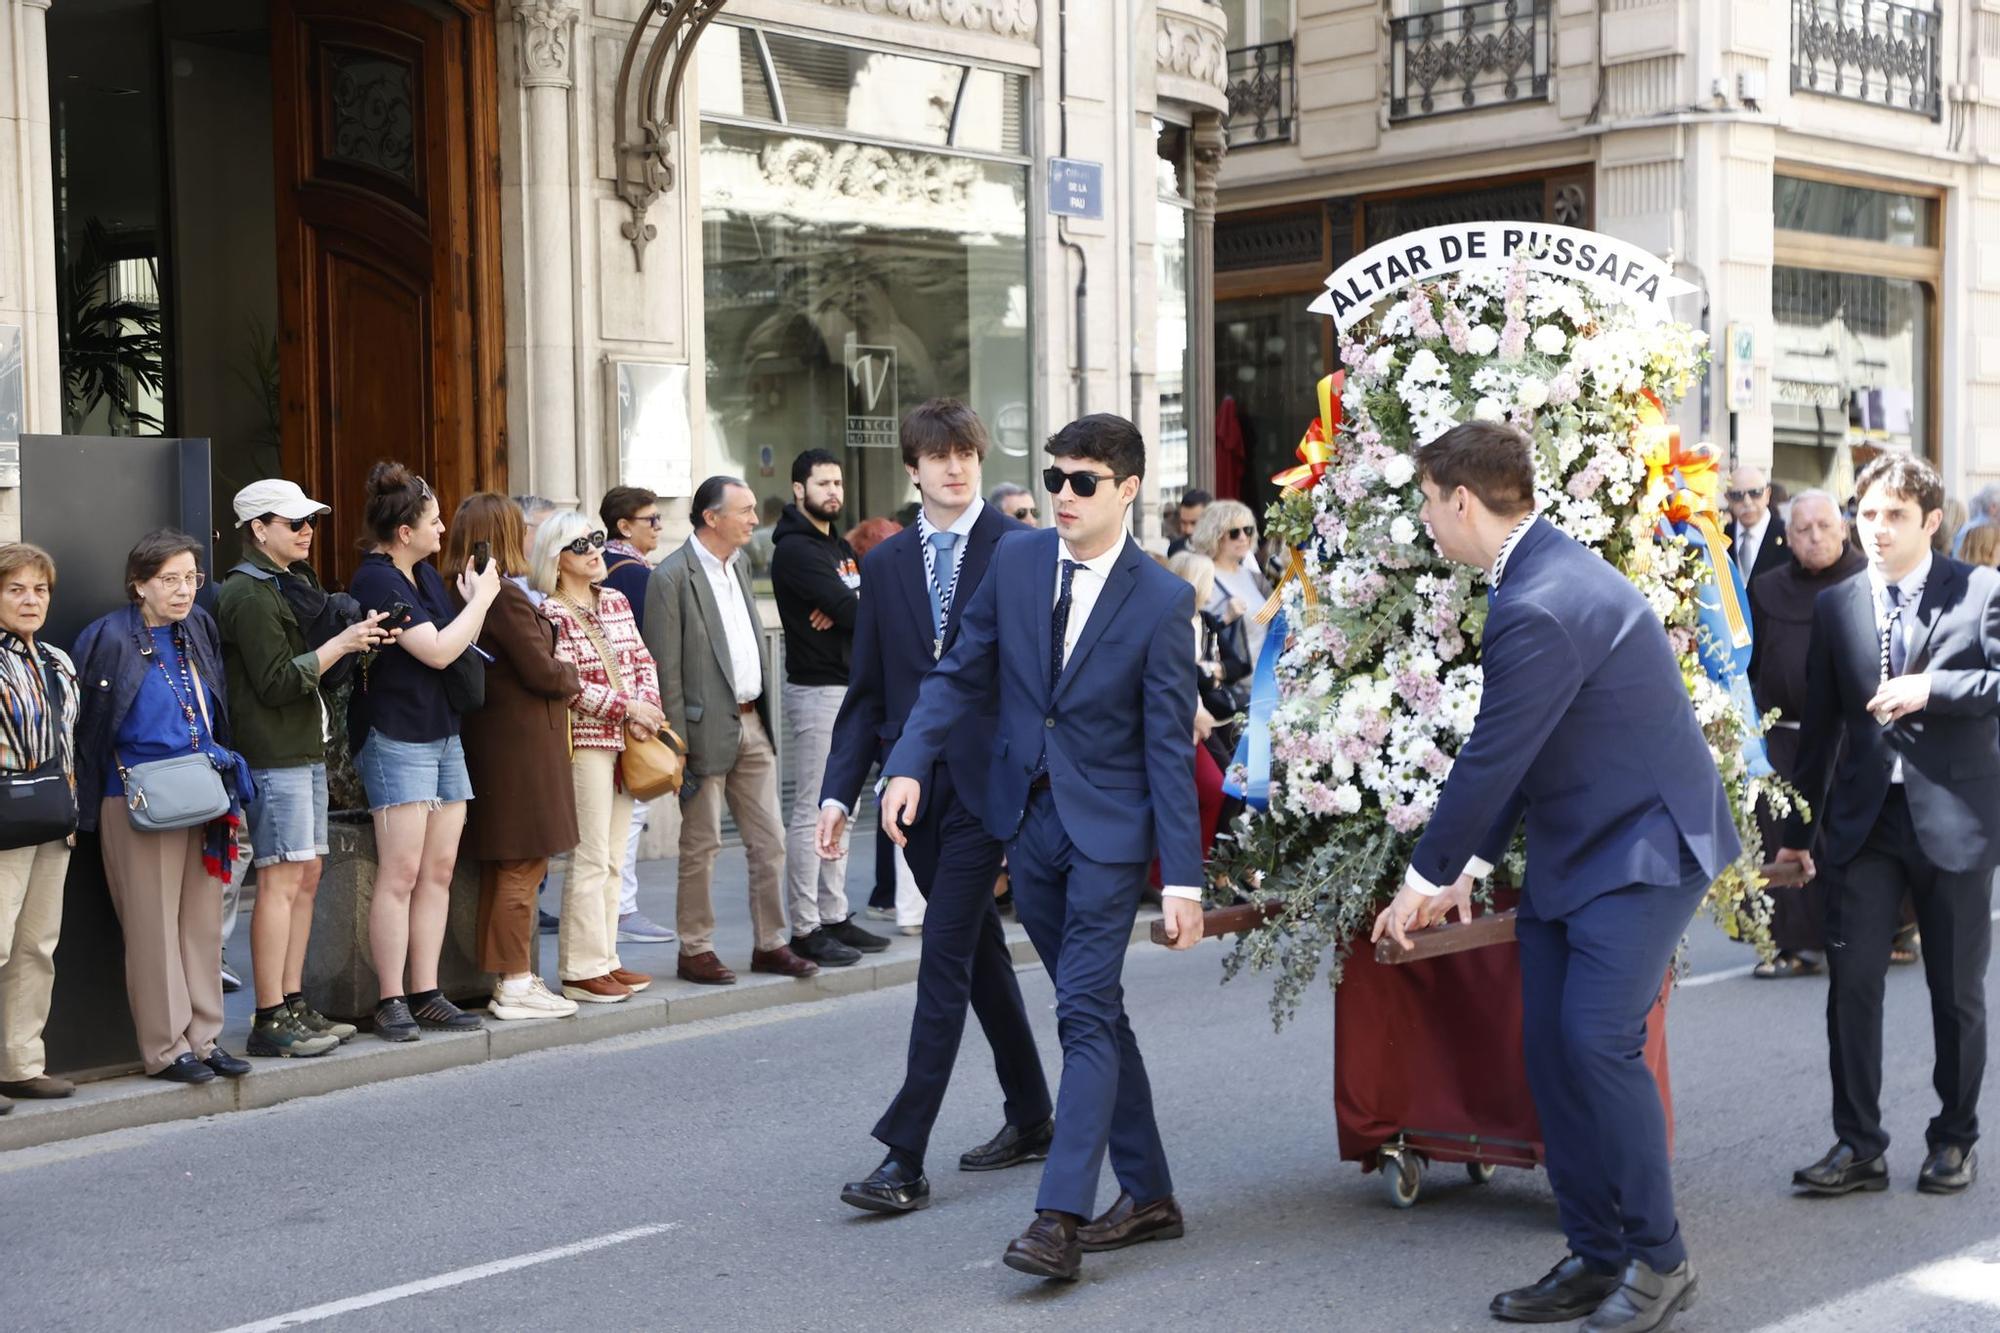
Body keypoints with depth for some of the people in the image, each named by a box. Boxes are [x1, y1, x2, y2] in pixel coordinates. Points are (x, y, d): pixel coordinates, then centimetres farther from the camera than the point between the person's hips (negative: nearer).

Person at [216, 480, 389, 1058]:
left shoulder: (292, 584, 20)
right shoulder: (248, 594, -11)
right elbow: (277, 682, -16)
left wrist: (358, 636, 9)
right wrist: (341, 643, -16)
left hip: (306, 749, 10)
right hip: (274, 755, -10)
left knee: (307, 877, 11)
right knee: (281, 881, -9)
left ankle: (293, 1004, 17)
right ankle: (270, 1021, -6)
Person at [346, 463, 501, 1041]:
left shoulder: (426, 575, 15)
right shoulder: (375, 581, -13)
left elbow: (460, 648, 23)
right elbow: (437, 650, -18)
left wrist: (473, 599, 7)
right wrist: (482, 598, -7)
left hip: (442, 733, 9)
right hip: (395, 738, -9)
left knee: (438, 871, 6)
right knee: (400, 873, -9)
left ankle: (425, 994, 10)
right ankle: (390, 1001, -5)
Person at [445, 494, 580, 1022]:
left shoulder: (463, 595, 9)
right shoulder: (505, 596, -18)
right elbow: (541, 671, -16)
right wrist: (572, 679, 3)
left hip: (486, 736, 9)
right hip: (521, 740, -9)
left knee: (502, 867, 15)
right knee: (523, 865, -3)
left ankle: (508, 978, 23)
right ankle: (516, 984, 1)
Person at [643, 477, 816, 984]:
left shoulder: (740, 565, 14)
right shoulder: (671, 577, -11)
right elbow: (666, 669, -13)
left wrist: (764, 714, 12)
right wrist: (676, 743, -16)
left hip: (752, 723, 7)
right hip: (708, 727, -7)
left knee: (769, 842, 9)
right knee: (701, 845, 2)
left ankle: (769, 943, 19)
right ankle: (694, 950, 13)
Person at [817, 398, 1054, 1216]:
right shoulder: (885, 565, 11)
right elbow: (867, 691, 12)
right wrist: (839, 790, 3)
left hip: (986, 783, -6)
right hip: (915, 787, 6)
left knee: (945, 960, -9)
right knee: (979, 951, 16)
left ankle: (904, 1158, -8)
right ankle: (1030, 1116, 31)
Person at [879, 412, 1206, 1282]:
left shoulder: (1161, 601, -10)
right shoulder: (1014, 560, 2)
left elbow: (1170, 746, -10)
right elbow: (962, 674, 8)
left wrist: (1182, 878, -12)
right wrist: (910, 762, -8)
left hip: (1107, 828, -5)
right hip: (1027, 818, 5)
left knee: (1085, 1014, -11)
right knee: (1096, 1009, 13)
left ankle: (1060, 1217, -11)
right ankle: (1147, 1195, 24)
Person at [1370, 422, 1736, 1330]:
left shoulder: (1542, 609, -24)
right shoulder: (1541, 572, 9)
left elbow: (1490, 760, -19)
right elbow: (1511, 754, 14)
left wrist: (1427, 877, -8)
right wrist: (1471, 863, 12)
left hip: (1643, 847, -10)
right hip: (1573, 855, 10)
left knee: (1599, 1040, -15)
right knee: (1550, 1050, 7)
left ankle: (1658, 1258, 1)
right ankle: (1596, 1257, 16)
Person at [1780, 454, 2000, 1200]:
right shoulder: (1836, 606, 8)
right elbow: (1820, 723, 11)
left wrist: (1933, 688, -21)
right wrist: (1798, 829, 11)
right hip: (1867, 820, 2)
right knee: (1852, 979, -3)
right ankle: (1859, 1146, 5)